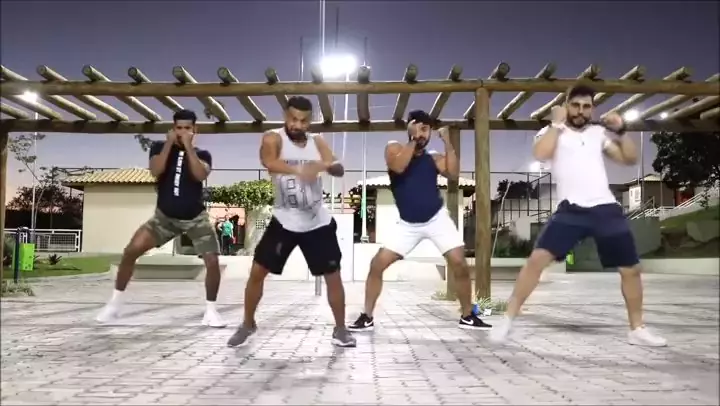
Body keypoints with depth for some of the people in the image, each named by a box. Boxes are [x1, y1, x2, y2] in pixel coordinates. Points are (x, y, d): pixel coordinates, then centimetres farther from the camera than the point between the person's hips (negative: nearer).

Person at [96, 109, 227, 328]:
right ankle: (115, 303, 3)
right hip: (164, 216, 1)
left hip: (195, 218, -1)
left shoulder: (202, 154, -1)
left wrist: (188, 146, -20)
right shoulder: (160, 147, 1)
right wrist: (170, 143, -19)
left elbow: (200, 175, -23)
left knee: (213, 262, -14)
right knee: (130, 251, -14)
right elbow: (155, 171, -18)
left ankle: (210, 310, 5)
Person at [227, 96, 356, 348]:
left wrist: (325, 165, -33)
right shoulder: (273, 138, -10)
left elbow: (339, 170, -8)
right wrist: (297, 170, -53)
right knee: (257, 272, 0)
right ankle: (248, 324, 21)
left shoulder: (317, 142, 2)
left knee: (333, 276, 3)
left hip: (318, 222, 2)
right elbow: (268, 162, -33)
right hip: (284, 221, -2)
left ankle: (340, 329, 19)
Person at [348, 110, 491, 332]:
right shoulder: (394, 148, 0)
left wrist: (448, 143, -16)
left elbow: (453, 174, -13)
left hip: (437, 219, 1)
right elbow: (399, 167, -21)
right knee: (377, 264, -8)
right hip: (407, 224, 0)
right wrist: (413, 140, -18)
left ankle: (467, 316, 11)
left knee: (460, 264, -7)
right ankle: (367, 317, 5)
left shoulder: (433, 157, 4)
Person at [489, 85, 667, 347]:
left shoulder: (599, 133, 16)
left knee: (631, 269, 8)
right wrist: (558, 122, -8)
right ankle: (507, 320, -10)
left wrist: (620, 131, 2)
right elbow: (540, 154, -17)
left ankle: (637, 330, 28)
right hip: (571, 211, -4)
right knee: (537, 259, -20)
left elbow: (630, 159, 15)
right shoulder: (552, 131, 5)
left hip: (607, 209, 4)